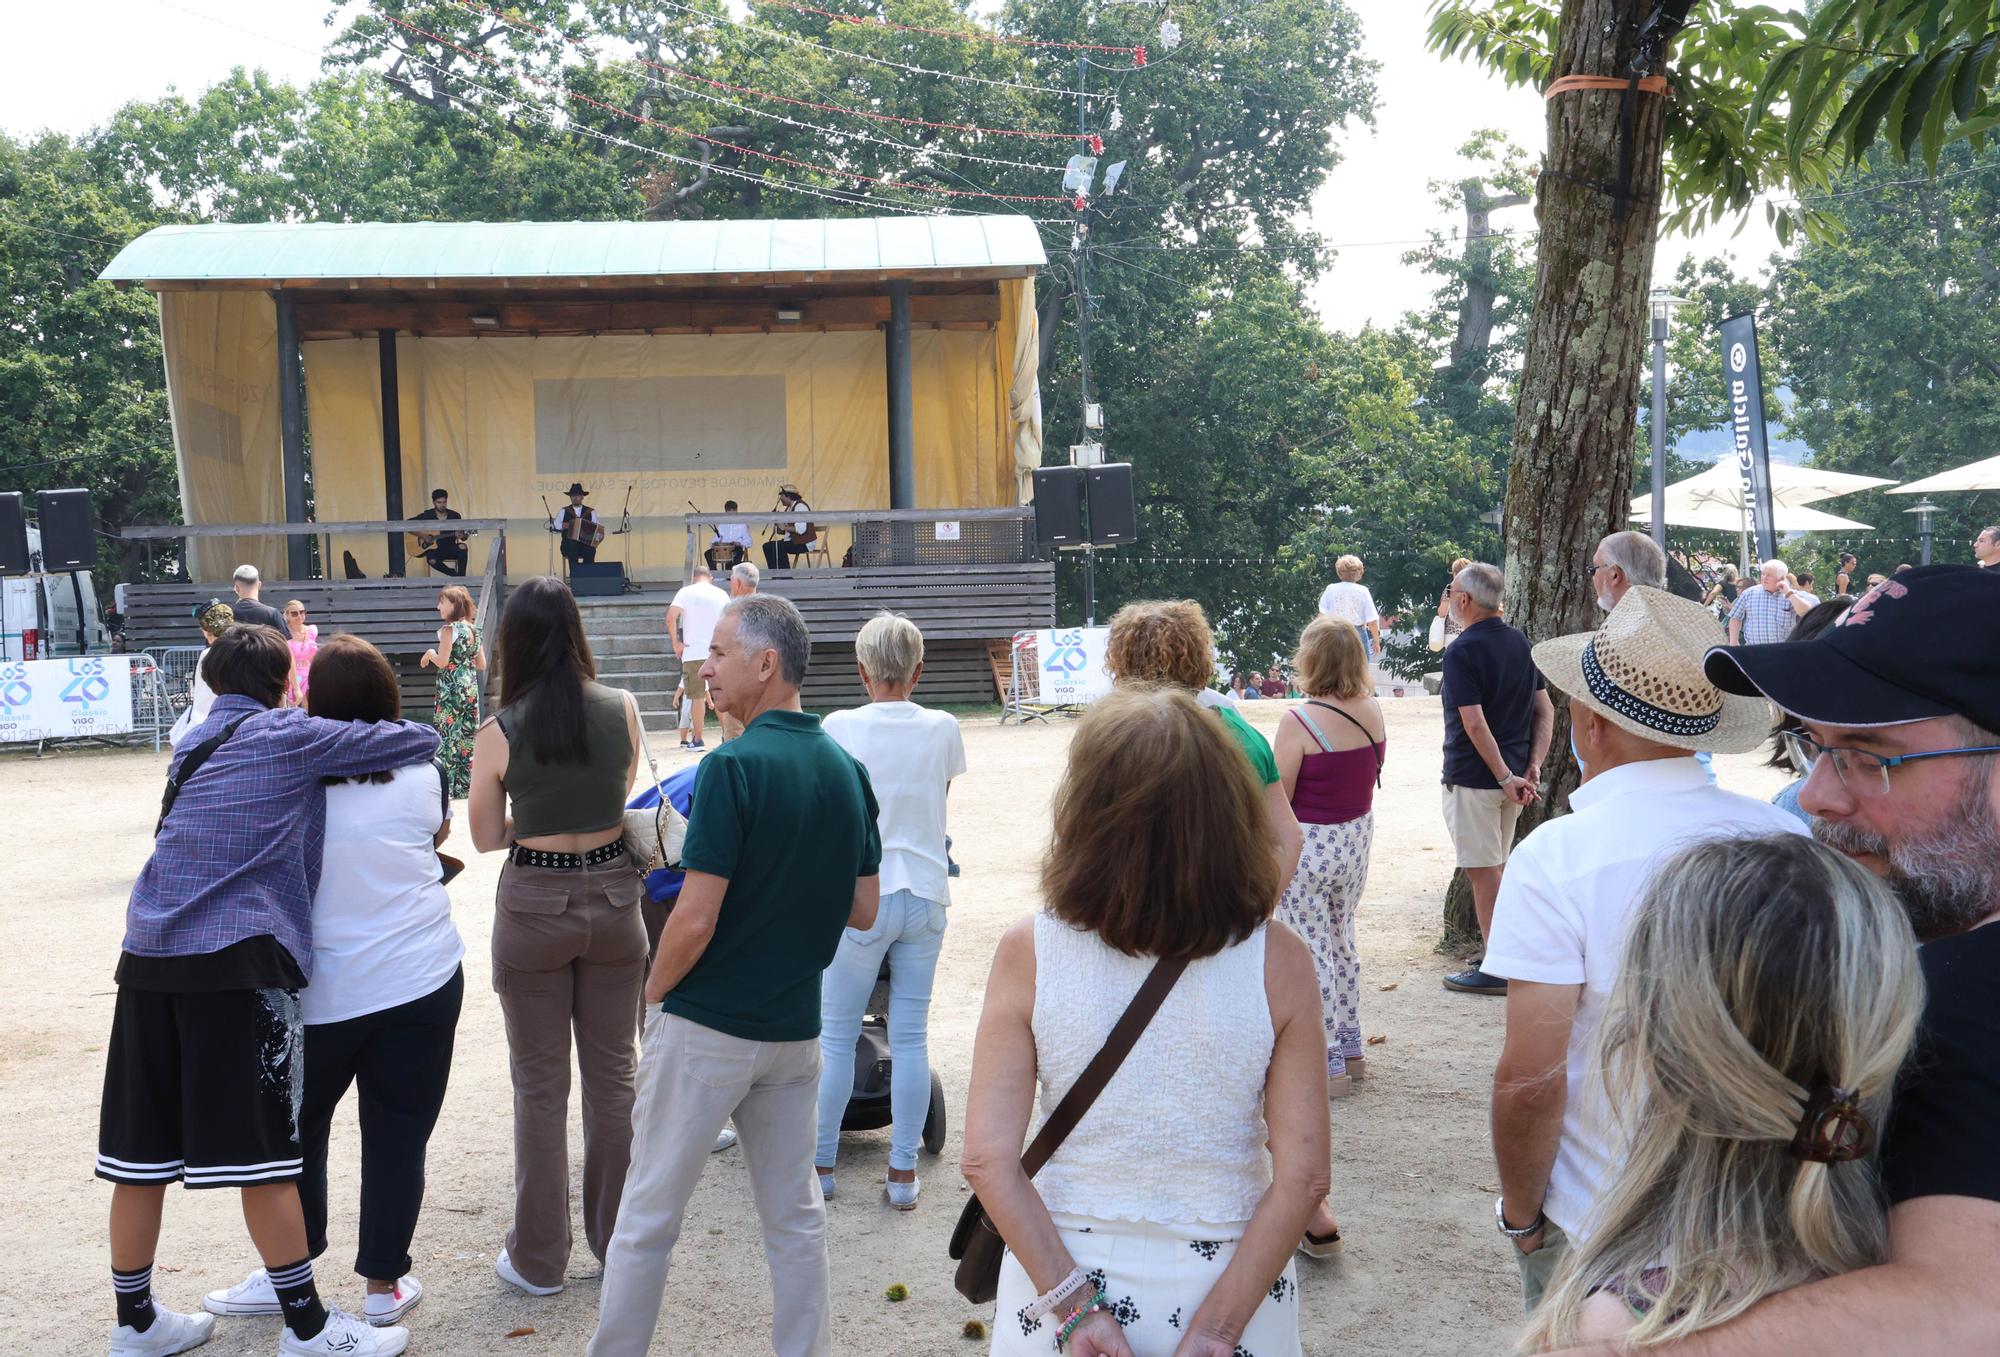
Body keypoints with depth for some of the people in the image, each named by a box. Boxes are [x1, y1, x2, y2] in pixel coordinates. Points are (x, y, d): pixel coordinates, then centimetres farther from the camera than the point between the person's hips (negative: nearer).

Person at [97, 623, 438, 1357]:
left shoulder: (196, 744, 21)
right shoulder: (290, 736, 1)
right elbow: (419, 740, 2)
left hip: (149, 953, 7)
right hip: (237, 957, -7)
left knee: (142, 1151, 13)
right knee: (263, 1153, -1)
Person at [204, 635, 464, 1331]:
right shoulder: (421, 772, -5)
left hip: (322, 991, 0)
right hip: (422, 981, 1)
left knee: (297, 1129, 19)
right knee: (397, 1138, 9)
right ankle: (383, 1286, 17)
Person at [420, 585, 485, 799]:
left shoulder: (449, 629, -12)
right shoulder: (474, 629, 10)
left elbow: (442, 661, -18)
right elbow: (482, 665, 12)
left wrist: (430, 653, 0)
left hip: (451, 689, -7)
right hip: (471, 689, 7)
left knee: (446, 736, -2)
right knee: (468, 737, 9)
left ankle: (447, 787, -3)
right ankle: (466, 785, 14)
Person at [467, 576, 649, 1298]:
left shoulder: (498, 732, -11)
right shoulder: (622, 709, -6)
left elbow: (487, 836, 0)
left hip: (534, 907, -2)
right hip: (612, 898, 2)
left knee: (541, 1087, 10)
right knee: (613, 1075, 15)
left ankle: (539, 1258, 21)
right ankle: (618, 1237, 28)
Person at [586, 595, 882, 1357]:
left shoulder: (735, 767, -19)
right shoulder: (847, 770, 1)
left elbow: (695, 921, -19)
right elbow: (863, 911, 7)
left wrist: (653, 992, -2)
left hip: (707, 1028, -6)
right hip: (795, 1029, 6)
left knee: (648, 1215, 10)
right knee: (795, 1216, 15)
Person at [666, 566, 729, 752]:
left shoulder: (686, 592, 0)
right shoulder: (721, 594, 8)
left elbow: (671, 617, -12)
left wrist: (676, 642, -3)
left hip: (693, 653, -2)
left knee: (697, 696, 3)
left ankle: (697, 740, 4)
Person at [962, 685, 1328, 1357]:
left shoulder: (1027, 953, -14)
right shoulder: (1276, 960, -14)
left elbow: (989, 1161, -16)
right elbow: (1304, 1174, -15)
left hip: (1062, 1280, 0)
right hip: (1229, 1288, 0)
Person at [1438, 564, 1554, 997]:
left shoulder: (1462, 651, -17)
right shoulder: (1519, 643, 8)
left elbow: (1475, 724, -23)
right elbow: (1546, 710, 6)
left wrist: (1506, 777, -18)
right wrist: (1532, 767, 1)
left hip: (1474, 778, -8)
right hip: (1512, 772, 8)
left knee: (1484, 871, 0)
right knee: (1498, 866, 20)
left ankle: (1497, 970, 6)